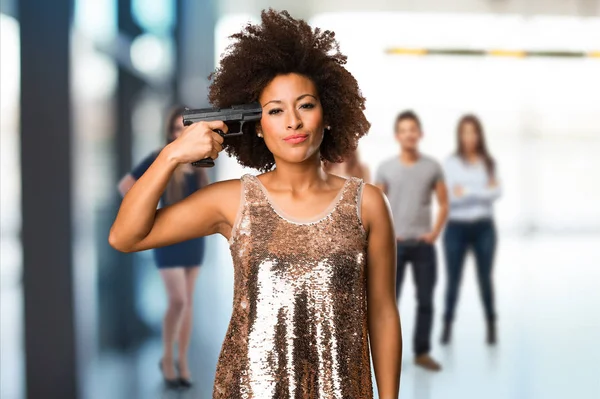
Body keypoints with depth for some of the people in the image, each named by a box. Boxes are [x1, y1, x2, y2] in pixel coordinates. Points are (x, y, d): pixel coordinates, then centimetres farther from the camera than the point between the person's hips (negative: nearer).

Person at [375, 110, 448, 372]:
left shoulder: (432, 167, 3)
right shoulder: (385, 168, 0)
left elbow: (443, 204, 9)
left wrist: (435, 232, -3)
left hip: (423, 244, 1)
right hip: (395, 244, -1)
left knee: (425, 301, 4)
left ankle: (422, 352, 15)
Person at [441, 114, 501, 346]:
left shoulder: (489, 163, 6)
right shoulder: (450, 164, -2)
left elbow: (496, 193, -6)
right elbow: (446, 197, -11)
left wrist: (465, 191, -11)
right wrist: (483, 191, -11)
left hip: (484, 228, 2)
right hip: (457, 228, -1)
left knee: (485, 278, 6)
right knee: (453, 279, 2)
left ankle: (491, 326, 15)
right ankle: (447, 325, 11)